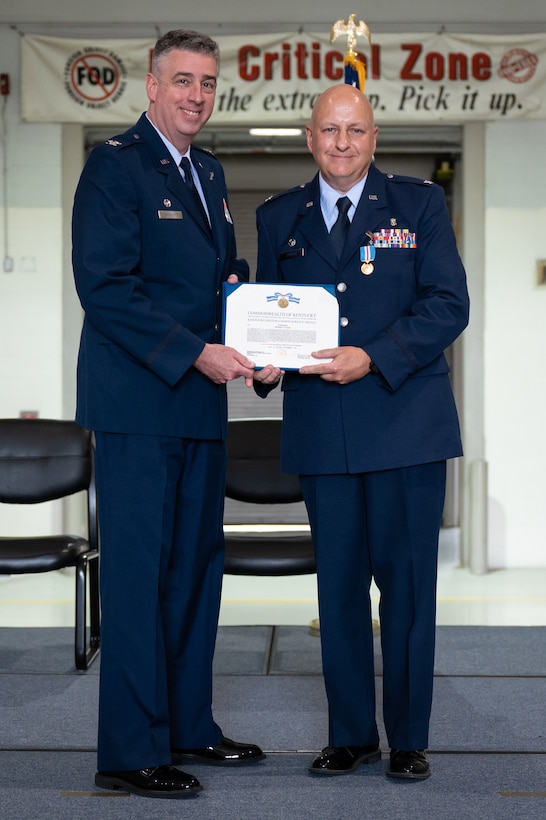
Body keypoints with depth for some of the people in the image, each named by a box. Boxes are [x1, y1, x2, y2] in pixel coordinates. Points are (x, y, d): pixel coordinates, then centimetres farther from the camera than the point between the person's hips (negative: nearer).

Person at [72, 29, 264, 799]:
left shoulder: (208, 174, 17)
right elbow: (106, 287, -17)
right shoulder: (114, 165, -8)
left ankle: (189, 727, 24)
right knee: (137, 569, -5)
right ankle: (132, 751, 4)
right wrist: (197, 353, -20)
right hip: (139, 402, -8)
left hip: (199, 401, 9)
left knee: (197, 563, 13)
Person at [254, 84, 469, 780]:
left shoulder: (419, 204, 4)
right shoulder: (279, 218, 13)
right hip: (320, 430, 3)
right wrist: (265, 362, -6)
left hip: (405, 424, -2)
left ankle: (409, 738, 14)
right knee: (337, 584, 7)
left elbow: (449, 305, -4)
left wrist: (372, 358, -16)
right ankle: (351, 734, 20)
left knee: (406, 580, 1)